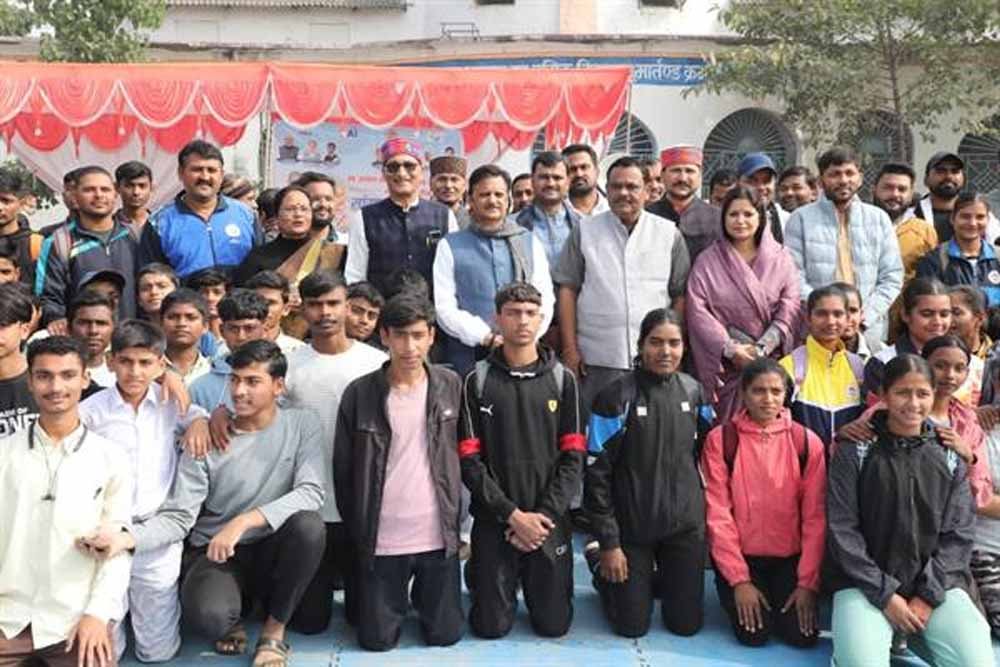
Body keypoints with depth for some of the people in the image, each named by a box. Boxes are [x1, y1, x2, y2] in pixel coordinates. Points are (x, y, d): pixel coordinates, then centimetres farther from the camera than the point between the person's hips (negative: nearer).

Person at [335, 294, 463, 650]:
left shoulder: (451, 386, -2)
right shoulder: (359, 393, -8)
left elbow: (464, 455, 7)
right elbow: (343, 470, 0)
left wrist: (459, 523, 7)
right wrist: (358, 534, 3)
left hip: (439, 536, 1)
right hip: (381, 540, -1)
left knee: (444, 634, 10)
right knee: (376, 638, 8)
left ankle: (421, 593, 40)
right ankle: (401, 598, 39)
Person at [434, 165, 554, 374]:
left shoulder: (530, 242, 15)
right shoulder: (450, 246, 7)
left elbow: (545, 299, 9)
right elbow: (444, 307, -1)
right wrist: (486, 337, -11)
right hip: (468, 353, -2)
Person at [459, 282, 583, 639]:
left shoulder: (562, 379, 3)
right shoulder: (478, 381, -2)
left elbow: (573, 456, -1)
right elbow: (470, 460, -6)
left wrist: (544, 514, -12)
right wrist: (512, 514, -14)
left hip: (549, 520, 1)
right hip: (493, 520, -1)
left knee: (554, 625, 6)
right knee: (492, 626, 3)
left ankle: (533, 582, 36)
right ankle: (479, 575, 34)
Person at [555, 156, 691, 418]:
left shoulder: (669, 234, 7)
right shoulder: (584, 232, 5)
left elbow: (681, 294, 7)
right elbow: (568, 289, 3)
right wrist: (570, 348, -3)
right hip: (597, 359, 0)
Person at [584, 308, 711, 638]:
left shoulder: (693, 391, 0)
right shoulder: (617, 397, -15)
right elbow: (596, 474, -13)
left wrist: (707, 513, 12)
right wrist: (608, 542, -13)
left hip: (686, 524, 4)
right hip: (631, 526, -4)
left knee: (687, 624, 8)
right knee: (633, 626, 4)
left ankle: (652, 580, 36)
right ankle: (601, 568, 31)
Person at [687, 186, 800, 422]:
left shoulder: (780, 257, 9)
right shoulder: (707, 261, 6)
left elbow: (789, 308, 1)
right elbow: (697, 310, -3)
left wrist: (762, 348, -10)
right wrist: (730, 349, -11)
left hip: (771, 362, 1)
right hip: (726, 366, -1)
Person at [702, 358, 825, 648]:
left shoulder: (807, 442, -5)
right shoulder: (720, 439, -9)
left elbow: (815, 516, -5)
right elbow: (717, 513, -10)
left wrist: (808, 582, -9)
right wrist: (739, 579, -13)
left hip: (790, 557, 2)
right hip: (740, 555, -1)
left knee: (803, 635, -11)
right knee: (754, 634, -14)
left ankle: (786, 596, 21)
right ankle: (734, 593, 18)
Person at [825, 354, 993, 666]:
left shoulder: (949, 458, 9)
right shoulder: (854, 452, 0)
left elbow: (958, 535, 4)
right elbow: (841, 529, -5)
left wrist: (928, 596, -9)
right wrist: (885, 594, -12)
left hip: (937, 584, 3)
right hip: (865, 584, -3)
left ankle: (916, 637, 3)